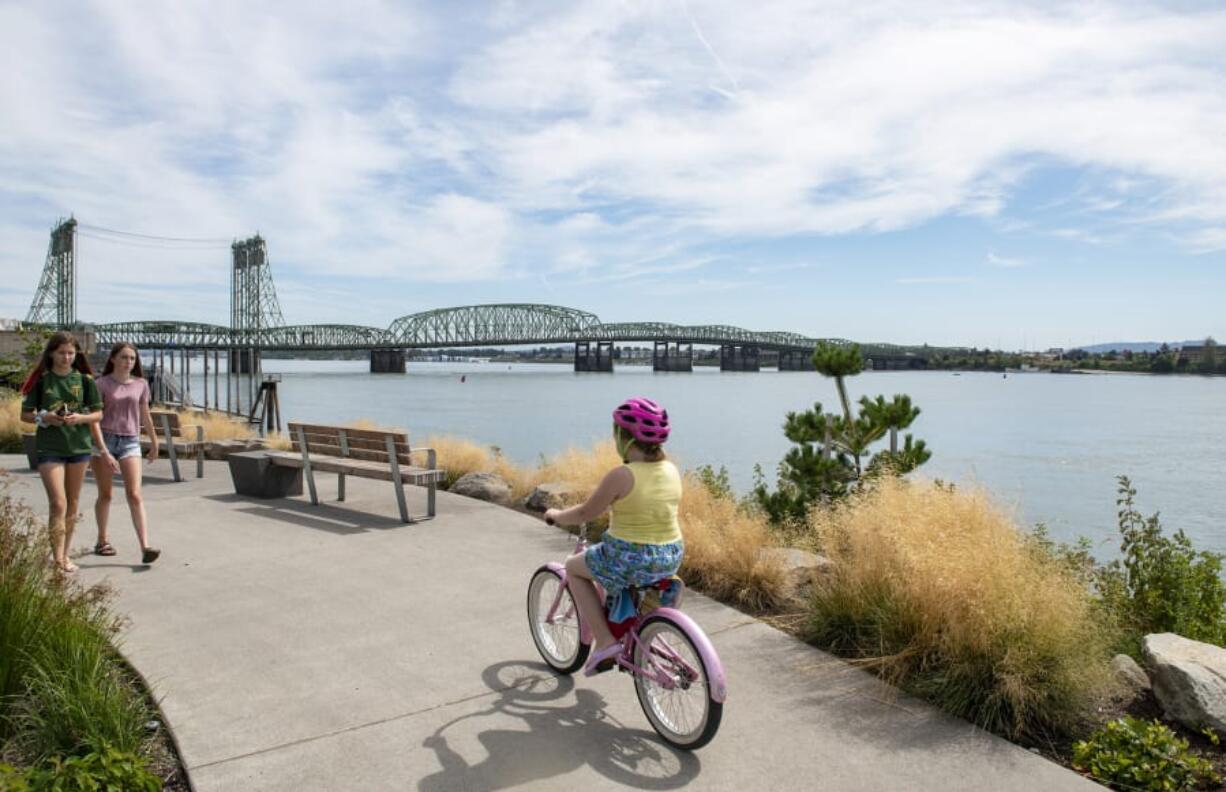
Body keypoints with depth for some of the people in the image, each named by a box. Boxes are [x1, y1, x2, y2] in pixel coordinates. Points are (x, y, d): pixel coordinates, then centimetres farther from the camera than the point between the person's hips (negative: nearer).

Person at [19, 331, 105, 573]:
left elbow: (98, 414, 5)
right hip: (49, 447, -2)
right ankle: (58, 561, -7)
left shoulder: (85, 380, 3)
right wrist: (44, 418, -15)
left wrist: (80, 418, -13)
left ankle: (65, 555, 23)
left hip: (79, 446, 2)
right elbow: (25, 414, 4)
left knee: (72, 505, 10)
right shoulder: (41, 380, 0)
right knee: (58, 504, -10)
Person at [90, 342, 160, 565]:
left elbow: (145, 416, 18)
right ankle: (102, 541, 27)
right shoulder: (102, 384, -3)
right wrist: (104, 451, -16)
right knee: (105, 495, 10)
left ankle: (145, 548, -14)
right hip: (104, 440, -1)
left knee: (135, 495, -7)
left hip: (130, 442, 2)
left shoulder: (141, 385, 7)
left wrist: (154, 442, 25)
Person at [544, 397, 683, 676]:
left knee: (574, 566, 19)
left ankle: (604, 641, 11)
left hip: (632, 561, -7)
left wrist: (557, 515, 10)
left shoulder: (621, 475, -19)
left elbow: (587, 513, -9)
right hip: (671, 558, 7)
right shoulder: (671, 470, 1)